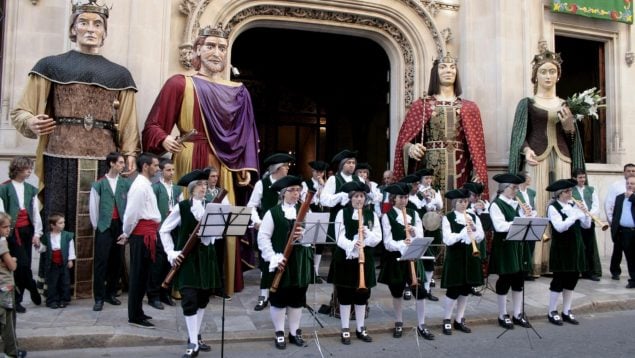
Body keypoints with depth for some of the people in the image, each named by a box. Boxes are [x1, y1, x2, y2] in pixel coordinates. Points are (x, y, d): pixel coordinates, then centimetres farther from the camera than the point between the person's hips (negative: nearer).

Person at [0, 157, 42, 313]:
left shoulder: (31, 189, 10)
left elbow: (36, 213, 9)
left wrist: (37, 233, 3)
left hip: (27, 230, 4)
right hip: (13, 231, -4)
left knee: (23, 265, 5)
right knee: (22, 264, -10)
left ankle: (16, 299, 15)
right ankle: (33, 290, 13)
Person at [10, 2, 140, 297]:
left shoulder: (119, 75, 16)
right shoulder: (51, 66, 11)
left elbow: (128, 125, 11)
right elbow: (20, 112, 10)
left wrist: (130, 158, -2)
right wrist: (32, 123, -12)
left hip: (104, 162, 1)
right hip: (61, 159, -1)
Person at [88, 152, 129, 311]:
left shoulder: (126, 183, 5)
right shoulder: (99, 184, 2)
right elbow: (93, 206, 5)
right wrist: (96, 225, 4)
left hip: (120, 226, 2)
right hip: (104, 227, -2)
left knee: (117, 261, 8)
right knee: (101, 261, -3)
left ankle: (111, 293, 21)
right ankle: (99, 297, 4)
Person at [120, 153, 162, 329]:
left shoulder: (145, 185, 18)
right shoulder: (140, 186, -14)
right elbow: (132, 213, -17)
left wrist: (127, 234, 16)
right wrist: (127, 234, -6)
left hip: (146, 233, 10)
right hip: (142, 234, -10)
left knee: (142, 274, 15)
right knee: (138, 275, -4)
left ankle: (137, 312, 25)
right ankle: (135, 317, 4)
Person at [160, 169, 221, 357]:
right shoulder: (182, 207, -5)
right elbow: (164, 230, 0)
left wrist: (213, 235, -13)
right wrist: (171, 253, -9)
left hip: (206, 256, 4)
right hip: (188, 257, -4)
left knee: (203, 298, 12)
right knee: (189, 299, -7)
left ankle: (196, 336, 28)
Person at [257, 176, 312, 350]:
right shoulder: (273, 212, -5)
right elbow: (263, 237, -8)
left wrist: (304, 235, -20)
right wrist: (273, 258, -16)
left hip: (300, 262, 3)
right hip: (281, 262, -3)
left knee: (297, 299, 12)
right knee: (279, 298, 6)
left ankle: (295, 333, 26)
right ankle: (279, 334, 21)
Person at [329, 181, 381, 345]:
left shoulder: (372, 215, 5)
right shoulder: (342, 213, -3)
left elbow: (377, 238, 0)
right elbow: (340, 237, -13)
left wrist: (367, 233, -20)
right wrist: (352, 244, -31)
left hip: (365, 258, 3)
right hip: (345, 258, -3)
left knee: (362, 294, 11)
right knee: (345, 294, 4)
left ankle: (360, 329, 24)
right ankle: (345, 330, 15)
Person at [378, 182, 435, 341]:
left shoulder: (414, 214, 7)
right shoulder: (387, 216, -6)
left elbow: (421, 238, 1)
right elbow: (387, 242, -14)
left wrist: (414, 232, -21)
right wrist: (402, 244, -32)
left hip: (412, 257, 3)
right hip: (395, 258, -2)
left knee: (420, 291, -1)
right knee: (396, 292, 10)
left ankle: (421, 326, 13)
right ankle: (399, 324, 27)